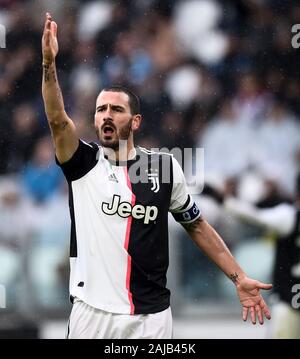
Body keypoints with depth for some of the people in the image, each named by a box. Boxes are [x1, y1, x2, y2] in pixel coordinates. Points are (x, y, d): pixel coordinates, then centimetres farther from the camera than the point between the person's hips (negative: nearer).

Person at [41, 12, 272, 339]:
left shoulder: (165, 166, 5)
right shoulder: (84, 164, 2)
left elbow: (197, 226, 14)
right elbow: (57, 121, -15)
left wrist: (239, 279, 9)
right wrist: (49, 64, -29)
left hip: (151, 316, 1)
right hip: (91, 313, 0)